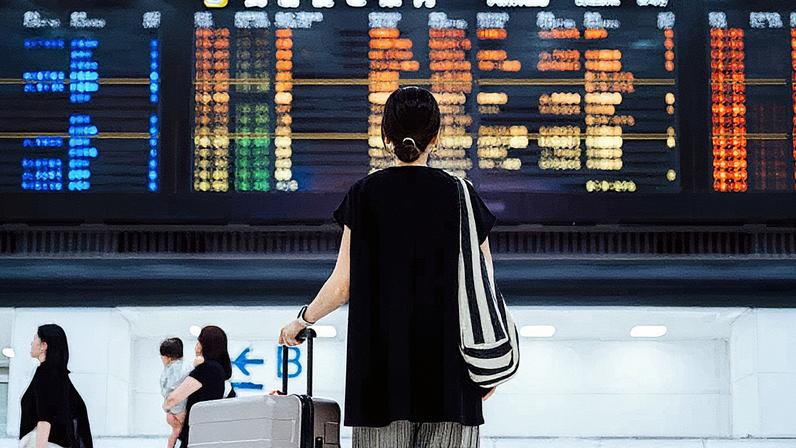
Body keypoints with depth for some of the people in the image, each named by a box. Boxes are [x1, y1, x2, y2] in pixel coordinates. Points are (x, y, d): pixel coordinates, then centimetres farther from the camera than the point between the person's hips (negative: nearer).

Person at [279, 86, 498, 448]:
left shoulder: (365, 193, 1)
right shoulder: (460, 194, 3)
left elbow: (343, 286, 1)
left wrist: (301, 321, 18)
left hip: (382, 362, 0)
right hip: (448, 366, 0)